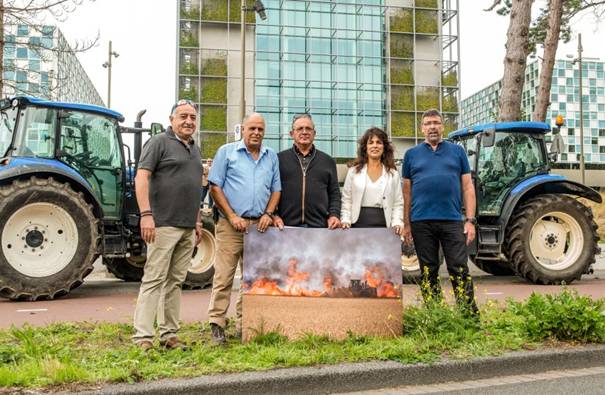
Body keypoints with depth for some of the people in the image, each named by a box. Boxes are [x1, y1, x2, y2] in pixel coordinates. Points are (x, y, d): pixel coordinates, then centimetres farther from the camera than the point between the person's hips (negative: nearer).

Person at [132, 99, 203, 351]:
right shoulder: (159, 142, -3)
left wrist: (197, 221, 21)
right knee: (154, 279, -7)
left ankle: (168, 334, 17)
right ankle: (142, 337, -2)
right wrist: (146, 214, -21)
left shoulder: (194, 149, 20)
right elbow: (141, 178, -12)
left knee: (175, 281, 10)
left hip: (187, 227, 8)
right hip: (164, 224, -8)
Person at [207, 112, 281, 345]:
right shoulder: (227, 152, 4)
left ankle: (244, 326, 16)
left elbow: (276, 189, 17)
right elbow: (215, 187, -1)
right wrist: (232, 216, -9)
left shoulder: (271, 157, 16)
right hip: (231, 224, -4)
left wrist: (268, 213, 0)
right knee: (223, 277, -7)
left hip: (259, 226, 4)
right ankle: (217, 325, 0)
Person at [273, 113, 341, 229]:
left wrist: (334, 215, 0)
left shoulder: (328, 161, 15)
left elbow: (334, 193, 14)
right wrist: (274, 215, -6)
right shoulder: (280, 159, 9)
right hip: (287, 225, -1)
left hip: (320, 225, 2)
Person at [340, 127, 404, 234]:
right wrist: (345, 220, -5)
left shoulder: (393, 174, 10)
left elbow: (398, 203, 6)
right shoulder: (354, 171, 9)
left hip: (383, 225, 0)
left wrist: (397, 223, -7)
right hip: (359, 224, 0)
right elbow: (346, 200, 8)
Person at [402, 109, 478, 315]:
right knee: (428, 272, 8)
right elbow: (407, 191, 11)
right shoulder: (411, 154, 11)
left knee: (460, 270, -2)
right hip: (421, 222, 1)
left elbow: (468, 187, 7)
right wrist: (406, 224, 5)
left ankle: (470, 314, 4)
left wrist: (470, 220, -2)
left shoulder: (457, 151, 10)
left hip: (453, 221, -1)